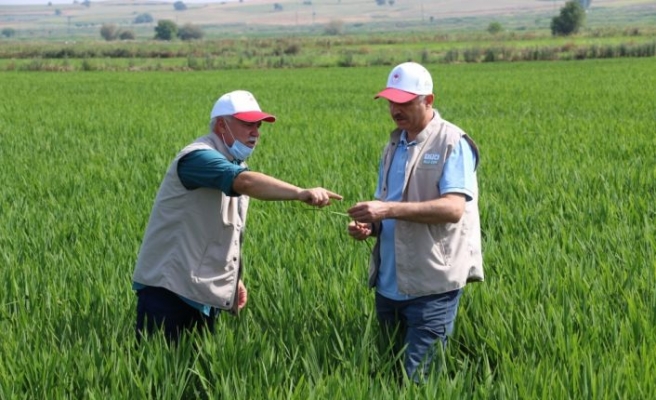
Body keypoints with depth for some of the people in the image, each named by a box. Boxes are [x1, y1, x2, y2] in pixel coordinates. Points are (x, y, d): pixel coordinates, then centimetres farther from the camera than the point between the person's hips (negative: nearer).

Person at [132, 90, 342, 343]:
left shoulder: (236, 167, 14)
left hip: (205, 294, 9)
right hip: (168, 289, -9)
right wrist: (301, 194, -46)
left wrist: (233, 279, 19)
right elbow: (247, 183, -36)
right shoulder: (198, 158, -17)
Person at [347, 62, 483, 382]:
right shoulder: (393, 146, 14)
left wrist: (389, 210, -29)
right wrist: (369, 225, -4)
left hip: (432, 285, -7)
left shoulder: (452, 143, -9)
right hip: (389, 284, 7)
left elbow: (454, 209, -21)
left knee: (417, 378, -7)